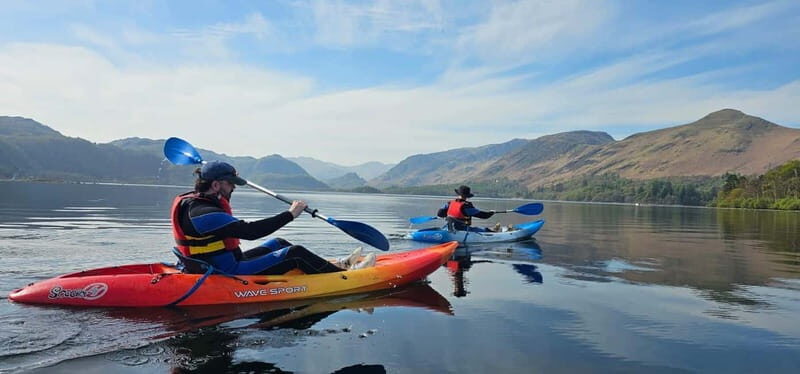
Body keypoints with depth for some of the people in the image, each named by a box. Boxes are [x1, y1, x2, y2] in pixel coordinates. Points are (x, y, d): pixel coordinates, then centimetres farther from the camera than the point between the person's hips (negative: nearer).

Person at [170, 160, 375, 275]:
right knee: (295, 253, -13)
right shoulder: (203, 213, -26)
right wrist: (290, 214, -26)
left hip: (217, 266, 11)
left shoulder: (191, 200, 5)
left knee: (279, 244, 18)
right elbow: (250, 231, -31)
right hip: (228, 275, -11)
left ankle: (334, 266, 25)